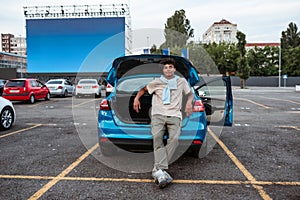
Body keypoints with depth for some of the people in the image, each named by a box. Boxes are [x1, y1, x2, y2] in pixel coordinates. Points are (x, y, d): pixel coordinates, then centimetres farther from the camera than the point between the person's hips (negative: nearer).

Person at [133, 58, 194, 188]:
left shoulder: (181, 81, 19)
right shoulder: (156, 82, 17)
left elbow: (190, 94, 27)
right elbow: (144, 89, 30)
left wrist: (189, 102, 6)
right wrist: (137, 98, 15)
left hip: (174, 115, 0)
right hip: (158, 115, 0)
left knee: (174, 138, -28)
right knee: (157, 136, -29)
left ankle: (157, 169, -28)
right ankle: (162, 170, -35)